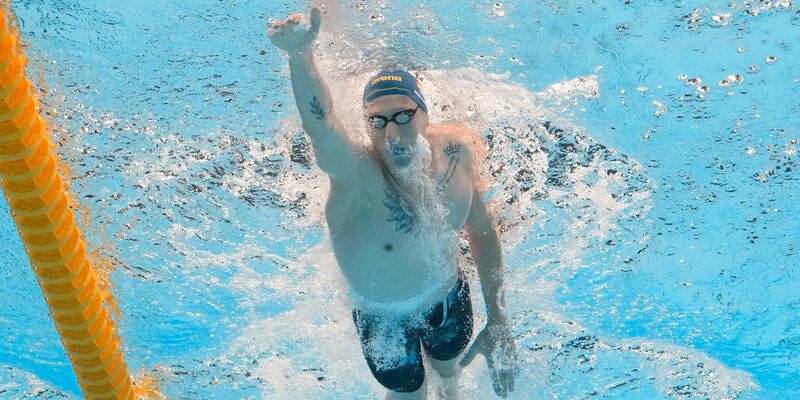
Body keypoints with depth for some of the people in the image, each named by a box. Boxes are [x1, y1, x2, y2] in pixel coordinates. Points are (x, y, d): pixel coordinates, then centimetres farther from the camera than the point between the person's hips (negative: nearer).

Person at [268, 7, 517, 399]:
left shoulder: (457, 149, -23)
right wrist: (300, 54, -82)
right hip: (384, 319, -4)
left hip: (450, 297, 4)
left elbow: (482, 230, -8)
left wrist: (498, 319, -4)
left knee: (450, 367, 34)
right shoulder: (356, 174, -38)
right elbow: (319, 124, -62)